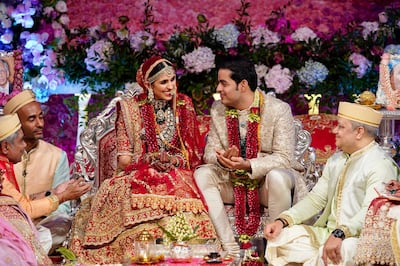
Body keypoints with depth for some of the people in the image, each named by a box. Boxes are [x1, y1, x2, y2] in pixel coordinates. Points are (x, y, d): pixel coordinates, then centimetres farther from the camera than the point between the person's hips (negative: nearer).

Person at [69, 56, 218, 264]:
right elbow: (124, 159, 1)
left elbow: (194, 155, 10)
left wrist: (173, 160, -8)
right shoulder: (131, 108, 5)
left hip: (177, 175, 1)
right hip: (139, 176, -1)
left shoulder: (184, 106, 11)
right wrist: (150, 160, -12)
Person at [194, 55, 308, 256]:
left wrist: (248, 165, -33)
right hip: (234, 182, 5)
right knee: (202, 175, -20)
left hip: (266, 178, -5)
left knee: (277, 177, -37)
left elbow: (283, 158, -18)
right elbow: (210, 152, 1)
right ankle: (230, 247, -25)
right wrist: (221, 159, -24)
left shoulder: (278, 109, -13)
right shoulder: (218, 110, 3)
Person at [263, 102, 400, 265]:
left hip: (358, 237, -8)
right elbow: (316, 198, 15)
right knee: (279, 237, -7)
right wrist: (282, 221, 1)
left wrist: (340, 234, -36)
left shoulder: (380, 165, -11)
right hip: (327, 232, 8)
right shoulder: (336, 160, 16)